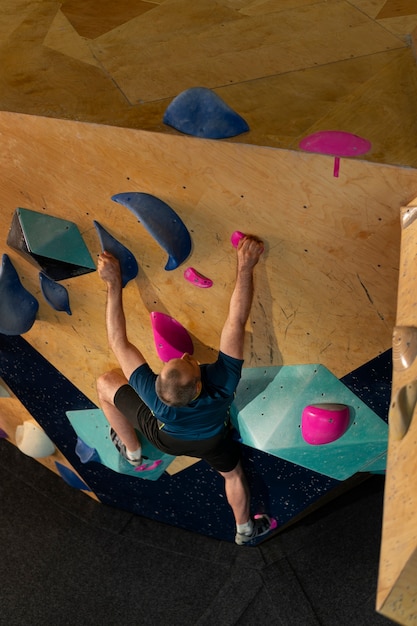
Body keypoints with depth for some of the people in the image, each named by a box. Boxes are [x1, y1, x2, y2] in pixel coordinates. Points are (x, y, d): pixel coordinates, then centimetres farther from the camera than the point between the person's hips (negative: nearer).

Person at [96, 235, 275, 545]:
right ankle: (245, 529, 60)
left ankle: (132, 450, 34)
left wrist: (114, 282, -38)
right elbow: (236, 321, -42)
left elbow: (118, 341, -40)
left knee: (106, 383, 11)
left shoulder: (154, 394, -47)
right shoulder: (223, 382, -47)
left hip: (166, 438, -1)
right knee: (233, 474, 34)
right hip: (213, 441, 1)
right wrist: (245, 267, -39)